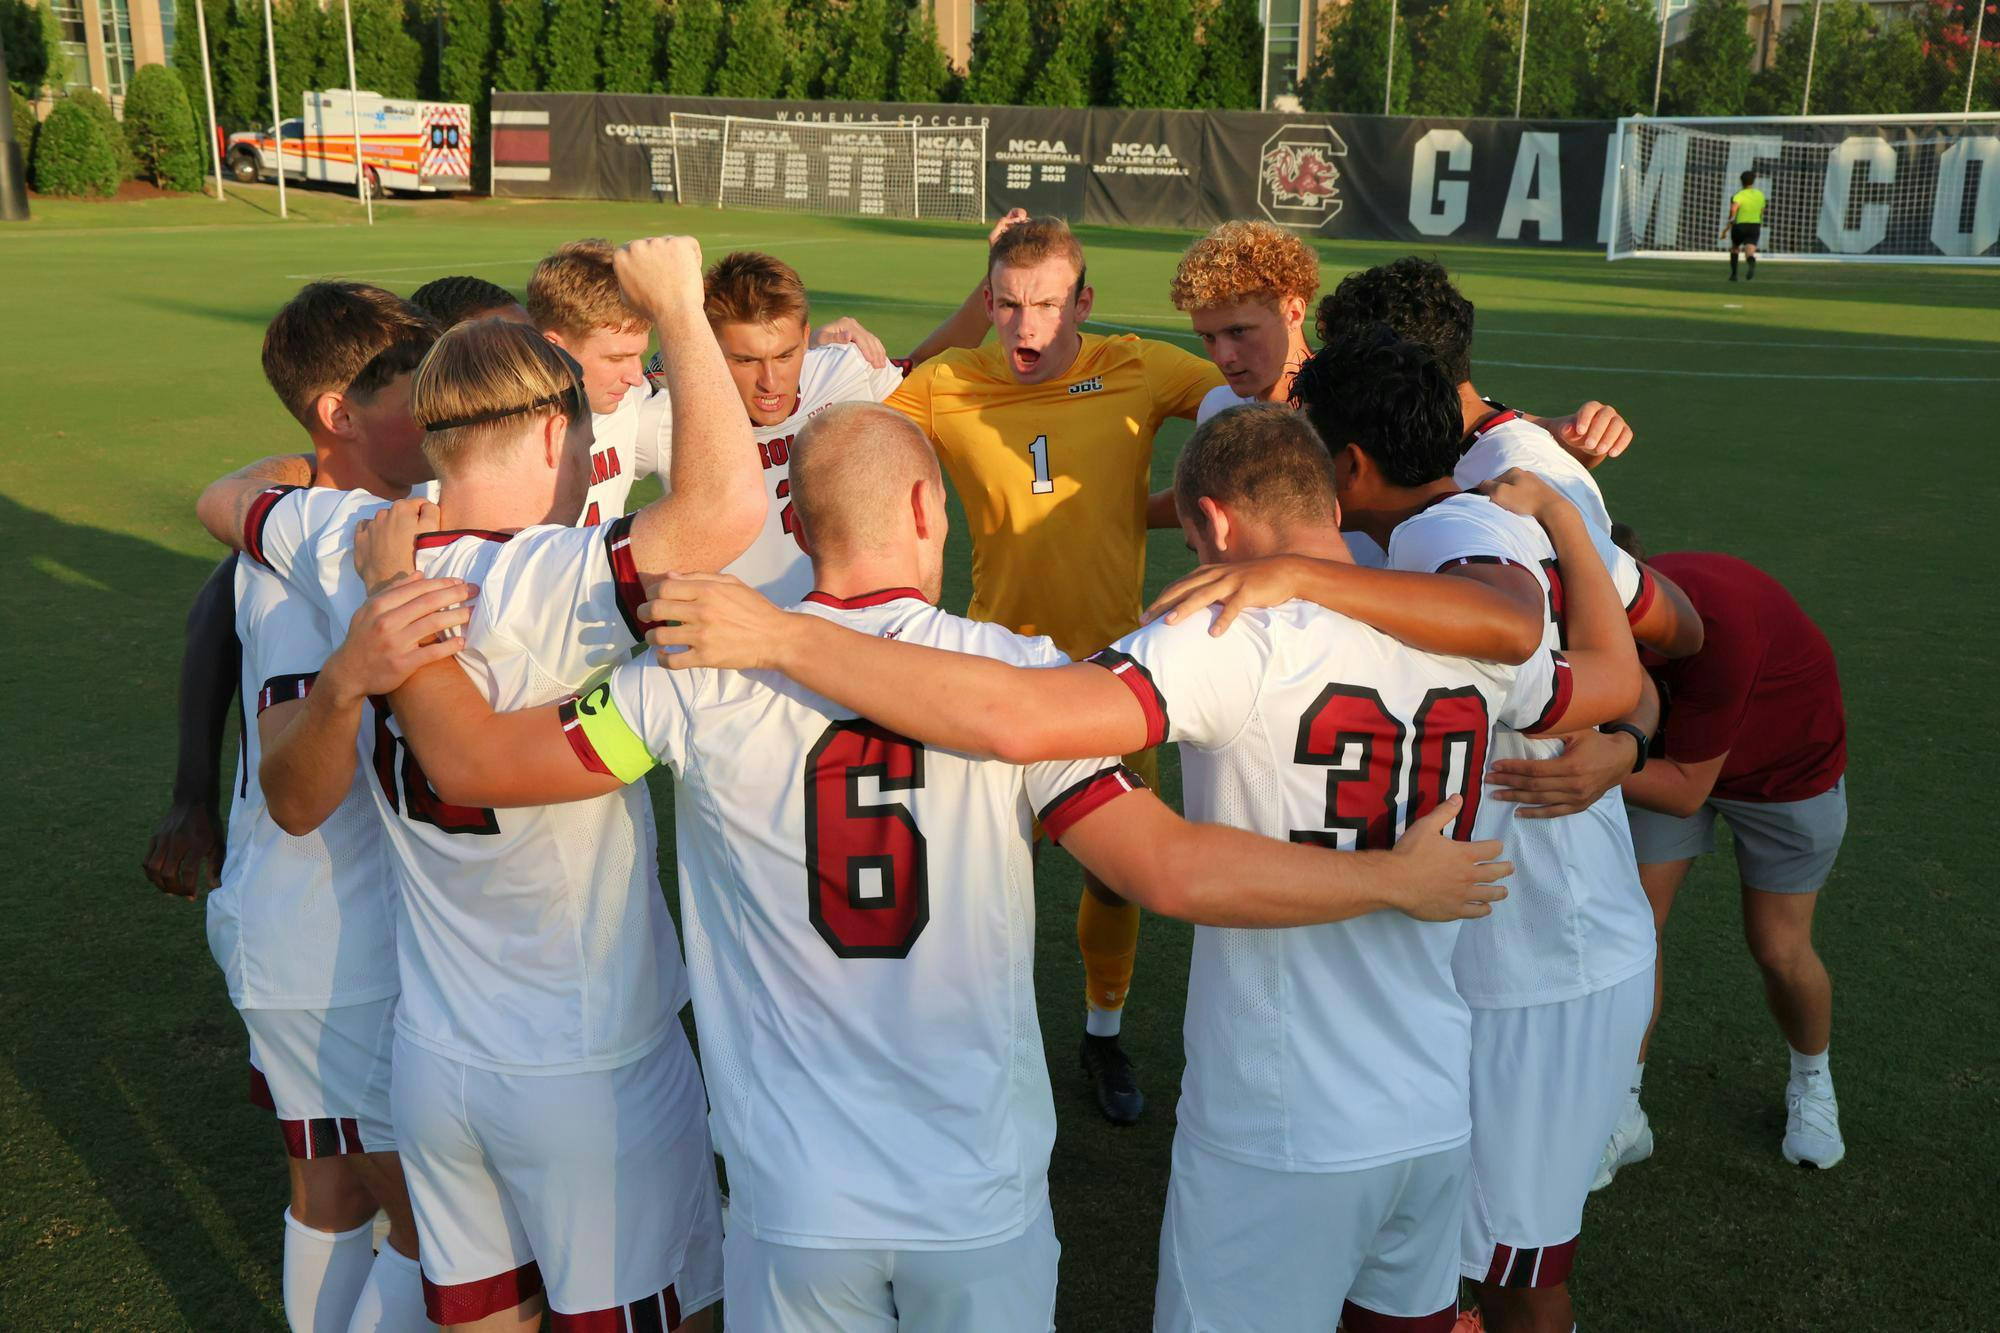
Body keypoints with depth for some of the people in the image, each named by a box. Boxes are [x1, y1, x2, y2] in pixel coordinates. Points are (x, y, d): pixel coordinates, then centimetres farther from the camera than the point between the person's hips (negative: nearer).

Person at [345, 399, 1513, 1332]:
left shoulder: (710, 677, -10)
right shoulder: (1016, 671, -11)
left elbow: (475, 761, -5)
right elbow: (1173, 871, -16)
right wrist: (1398, 879, -3)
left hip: (798, 1207, 0)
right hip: (984, 1198, 0)